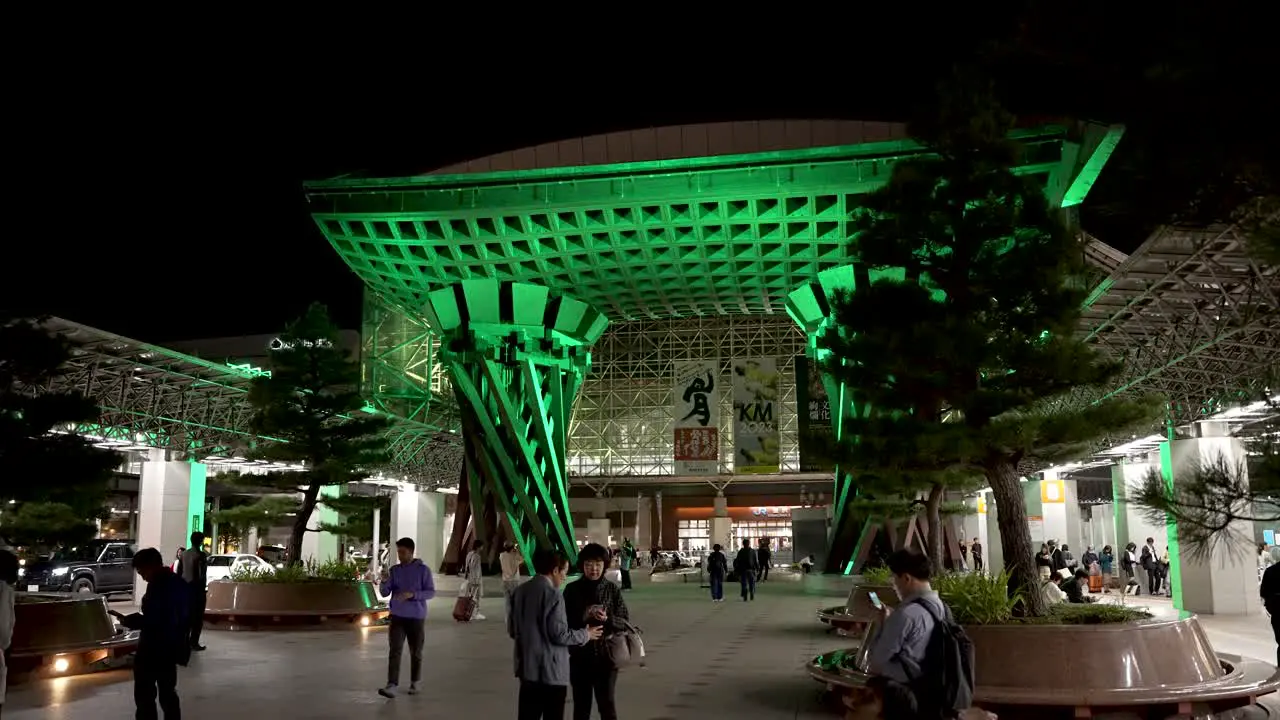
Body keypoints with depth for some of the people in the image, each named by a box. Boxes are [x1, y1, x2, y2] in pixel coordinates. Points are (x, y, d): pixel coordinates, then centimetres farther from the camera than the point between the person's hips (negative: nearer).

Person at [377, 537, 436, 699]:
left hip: (416, 617, -2)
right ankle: (392, 686, -12)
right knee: (394, 651, -7)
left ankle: (415, 682, 25)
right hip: (397, 617, 2)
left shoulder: (423, 570, -5)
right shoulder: (394, 570, 5)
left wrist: (412, 594, -22)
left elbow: (431, 592, -9)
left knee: (415, 652, 9)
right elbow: (385, 593, 3)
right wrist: (384, 581, -18)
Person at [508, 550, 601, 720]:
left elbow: (512, 629, 12)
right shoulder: (552, 594, -17)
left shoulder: (519, 591, 7)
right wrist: (586, 634, -4)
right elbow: (559, 634, -19)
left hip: (526, 667, 7)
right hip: (551, 670, -7)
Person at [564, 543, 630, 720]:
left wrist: (607, 619, -21)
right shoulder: (572, 589, -2)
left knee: (607, 706, 2)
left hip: (606, 657, -1)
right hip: (579, 657, 1)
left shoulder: (613, 590, -1)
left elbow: (625, 623, -2)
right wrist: (583, 616, -19)